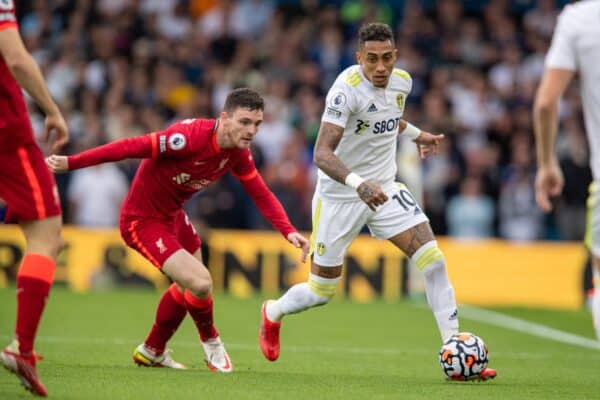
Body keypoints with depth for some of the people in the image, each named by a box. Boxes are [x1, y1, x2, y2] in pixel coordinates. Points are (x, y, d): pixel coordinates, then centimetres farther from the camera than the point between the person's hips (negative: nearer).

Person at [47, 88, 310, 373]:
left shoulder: (238, 154, -8)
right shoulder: (190, 136, -33)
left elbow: (261, 194, 2)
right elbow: (131, 147, -32)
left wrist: (288, 231, -11)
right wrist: (70, 163, -33)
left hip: (173, 216, 9)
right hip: (142, 221, -9)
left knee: (188, 286, 26)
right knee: (201, 282, -19)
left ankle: (152, 351, 48)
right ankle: (210, 341, 12)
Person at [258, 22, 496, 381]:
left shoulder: (402, 82, -3)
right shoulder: (347, 88, -25)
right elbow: (322, 154, -33)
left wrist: (416, 134, 17)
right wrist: (358, 184, -47)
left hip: (384, 188, 5)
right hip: (339, 196, -5)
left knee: (433, 259, -14)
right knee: (321, 292, 6)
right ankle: (273, 313, 40)